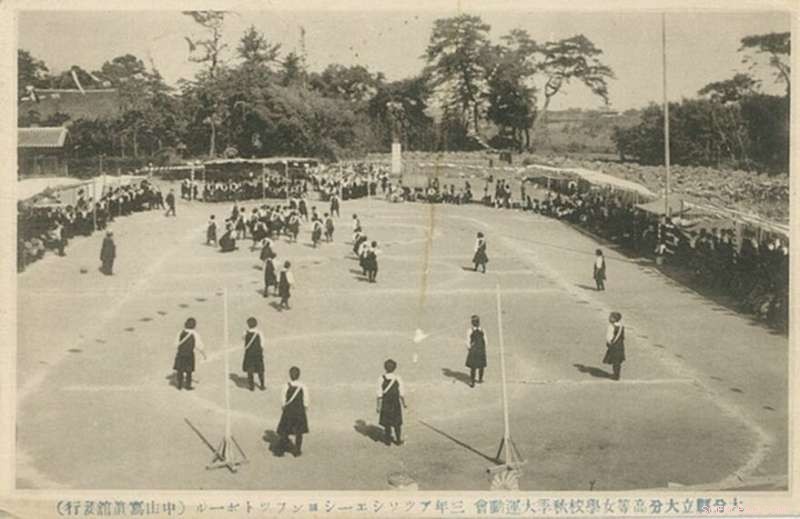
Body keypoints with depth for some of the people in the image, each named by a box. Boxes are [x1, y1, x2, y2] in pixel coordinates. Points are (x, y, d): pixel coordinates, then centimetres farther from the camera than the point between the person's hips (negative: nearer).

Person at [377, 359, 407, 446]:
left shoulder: (381, 378, -12)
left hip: (385, 404, 1)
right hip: (396, 403, 0)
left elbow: (380, 394, -11)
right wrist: (404, 403, 5)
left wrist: (378, 406, -5)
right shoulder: (398, 378, -13)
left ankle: (388, 440, 20)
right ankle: (398, 440, 21)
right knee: (397, 423, 15)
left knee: (387, 423, 15)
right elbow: (402, 393, -10)